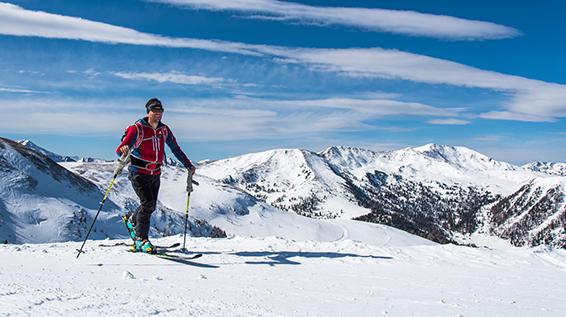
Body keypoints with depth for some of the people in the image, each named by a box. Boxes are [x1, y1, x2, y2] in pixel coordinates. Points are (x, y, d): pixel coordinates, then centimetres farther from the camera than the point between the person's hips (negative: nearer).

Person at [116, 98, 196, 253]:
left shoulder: (164, 129, 2)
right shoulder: (138, 129, -15)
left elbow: (176, 149, 13)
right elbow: (119, 150, -23)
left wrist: (188, 165, 12)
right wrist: (123, 149, -47)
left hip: (155, 174, 6)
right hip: (138, 173, -5)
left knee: (151, 207, 8)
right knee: (148, 203, -18)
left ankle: (131, 219, 40)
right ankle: (141, 239, -4)